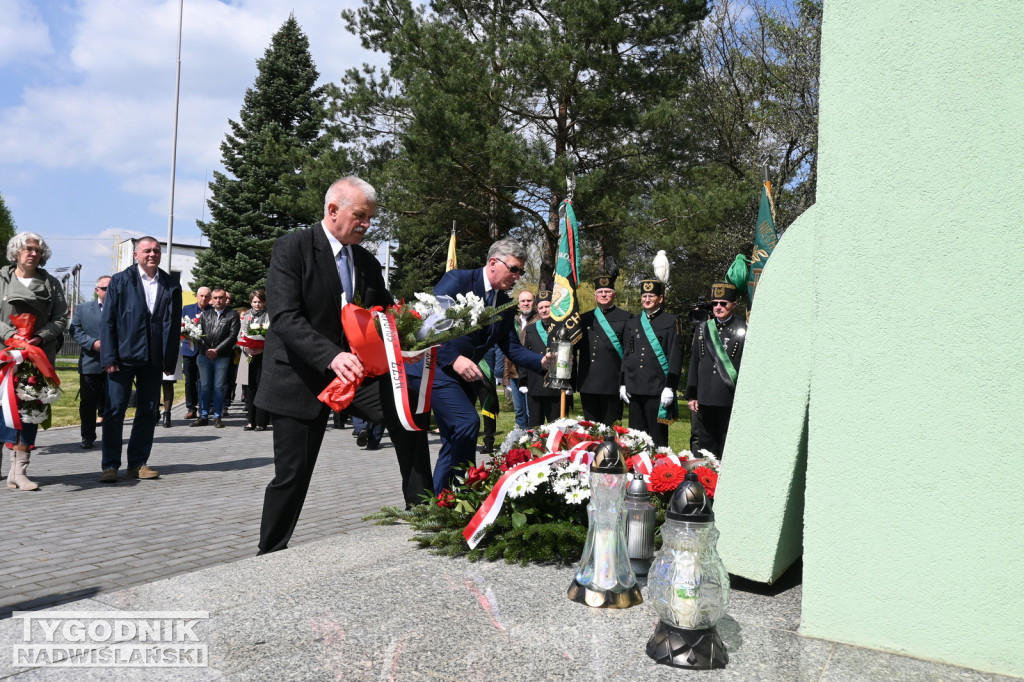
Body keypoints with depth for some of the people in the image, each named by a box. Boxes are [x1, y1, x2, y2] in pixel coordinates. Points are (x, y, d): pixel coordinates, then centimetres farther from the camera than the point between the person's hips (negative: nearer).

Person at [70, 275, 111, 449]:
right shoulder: (83, 308, 10)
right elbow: (75, 331, 3)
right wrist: (93, 343, -13)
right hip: (90, 364, 1)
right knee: (88, 402, 5)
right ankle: (87, 437, 15)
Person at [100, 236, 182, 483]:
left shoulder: (171, 286, 9)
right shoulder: (120, 281, 4)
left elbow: (174, 325, 7)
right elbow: (108, 321, -1)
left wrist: (170, 360, 2)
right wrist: (109, 357, -9)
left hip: (154, 359, 3)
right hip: (124, 357, -2)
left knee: (147, 412, 6)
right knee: (115, 410, -1)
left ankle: (138, 463, 16)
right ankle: (110, 465, 7)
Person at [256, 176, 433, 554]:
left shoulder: (368, 263, 8)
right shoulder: (292, 247, -11)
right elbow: (284, 317, -21)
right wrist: (331, 356, -35)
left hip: (354, 366, 5)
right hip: (302, 375, -5)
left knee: (410, 415, -12)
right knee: (292, 474, -1)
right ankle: (270, 552, 21)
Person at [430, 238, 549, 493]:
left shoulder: (505, 304, 9)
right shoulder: (457, 280, -12)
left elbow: (511, 346, 8)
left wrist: (541, 361, -10)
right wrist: (453, 358, -27)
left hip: (465, 375, 8)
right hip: (438, 368, -8)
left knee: (453, 442, 11)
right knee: (467, 421, -23)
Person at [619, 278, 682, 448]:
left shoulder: (670, 321, 1)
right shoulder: (632, 323, 15)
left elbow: (675, 356, -4)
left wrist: (670, 387, -11)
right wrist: (623, 384, 10)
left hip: (658, 390, -5)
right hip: (635, 389, 5)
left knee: (658, 435, 0)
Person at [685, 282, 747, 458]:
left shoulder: (743, 330, -1)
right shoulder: (703, 329, 13)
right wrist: (691, 395, 10)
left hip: (730, 400, -4)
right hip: (705, 399, 4)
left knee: (728, 449, 1)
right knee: (706, 444, 11)